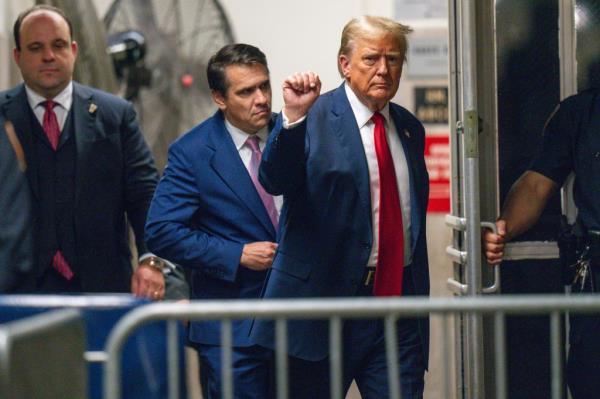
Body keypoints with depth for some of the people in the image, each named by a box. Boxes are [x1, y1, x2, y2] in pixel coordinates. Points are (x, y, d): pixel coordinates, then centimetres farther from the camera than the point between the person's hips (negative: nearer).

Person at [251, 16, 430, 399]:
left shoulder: (410, 128, 14)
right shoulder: (314, 119, -5)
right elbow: (275, 181, -21)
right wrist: (294, 117, -36)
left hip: (398, 305, 5)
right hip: (325, 300, -4)